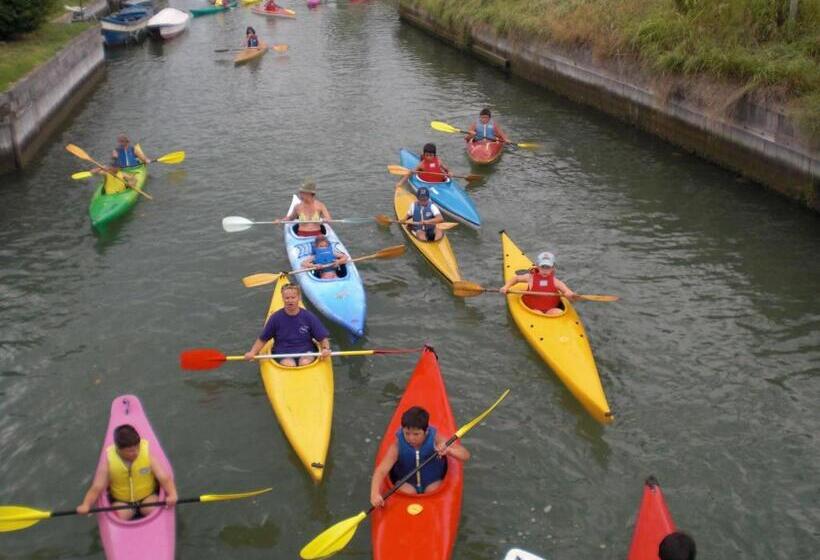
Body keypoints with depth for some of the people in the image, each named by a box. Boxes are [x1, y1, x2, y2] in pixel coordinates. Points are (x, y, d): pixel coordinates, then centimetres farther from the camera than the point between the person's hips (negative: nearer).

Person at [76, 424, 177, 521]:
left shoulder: (148, 451, -16)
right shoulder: (108, 459, -14)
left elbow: (164, 477, -21)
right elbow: (97, 488, -12)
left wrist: (172, 494, -39)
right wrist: (86, 505, -30)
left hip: (148, 496, -1)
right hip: (121, 501, 1)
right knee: (119, 516, -26)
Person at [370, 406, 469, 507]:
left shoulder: (436, 440, -21)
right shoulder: (397, 446, -24)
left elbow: (466, 456, -24)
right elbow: (381, 471, -34)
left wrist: (448, 450, -45)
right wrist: (375, 493, -52)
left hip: (432, 482, 1)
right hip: (406, 482, -1)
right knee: (407, 492, -31)